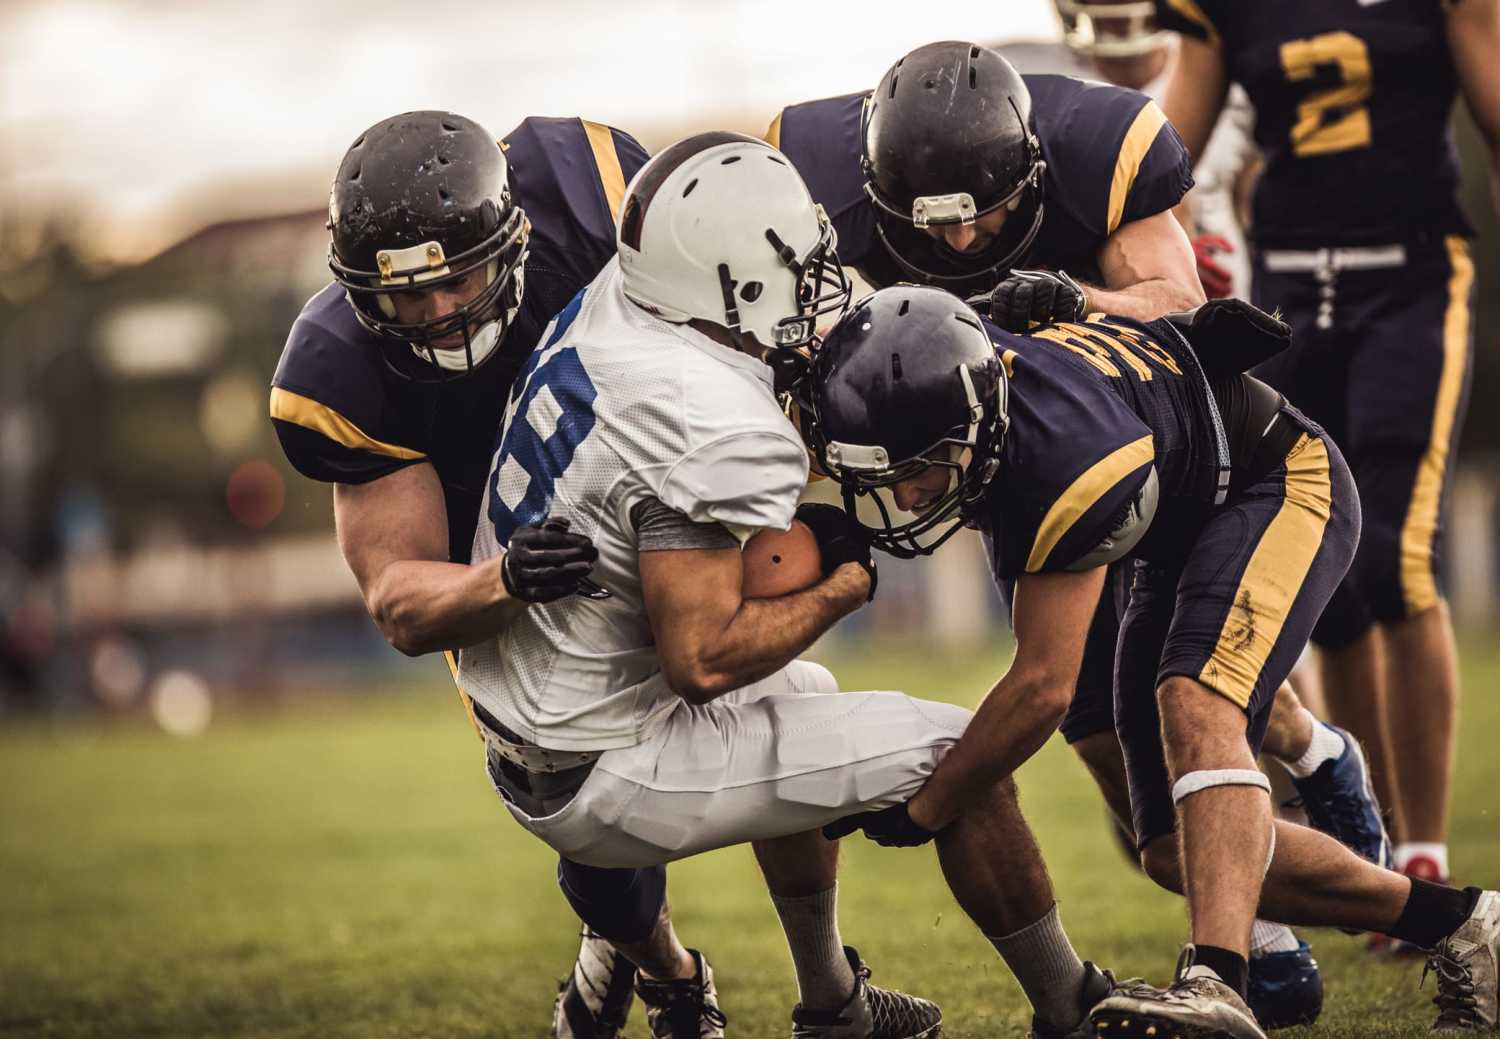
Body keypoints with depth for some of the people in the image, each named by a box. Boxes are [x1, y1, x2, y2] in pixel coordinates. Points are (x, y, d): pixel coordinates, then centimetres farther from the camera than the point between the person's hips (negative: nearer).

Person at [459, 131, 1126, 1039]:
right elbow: (703, 658, -30)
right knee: (959, 755, -3)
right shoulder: (717, 432, -28)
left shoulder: (609, 308, -3)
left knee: (804, 697, 36)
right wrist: (843, 586, -15)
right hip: (602, 783, -9)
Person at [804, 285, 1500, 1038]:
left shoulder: (1063, 453, -39)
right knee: (1179, 851, 2)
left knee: (1193, 703, -37)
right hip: (1178, 542, 9)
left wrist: (921, 809, -22)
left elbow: (1043, 687, -31)